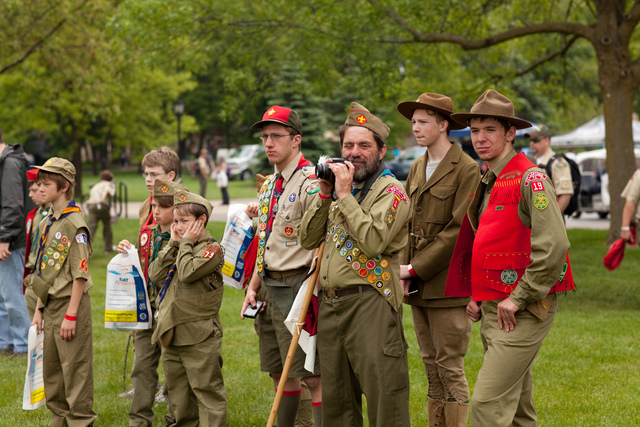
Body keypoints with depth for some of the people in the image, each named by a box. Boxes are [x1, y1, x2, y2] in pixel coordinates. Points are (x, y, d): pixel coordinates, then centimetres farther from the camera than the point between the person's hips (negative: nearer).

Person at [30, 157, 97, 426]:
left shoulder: (74, 224, -15)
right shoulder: (49, 222, 12)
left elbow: (80, 275, -17)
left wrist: (71, 315, -19)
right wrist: (39, 309, 15)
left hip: (71, 304, -9)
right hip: (51, 304, 9)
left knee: (75, 368, -2)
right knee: (51, 366, 15)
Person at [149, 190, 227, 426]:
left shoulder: (212, 249, -7)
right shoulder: (178, 249, 16)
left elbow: (187, 273, -23)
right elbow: (155, 275, 3)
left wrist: (186, 242, -10)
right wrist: (173, 244, 0)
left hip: (199, 338, -8)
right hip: (172, 336, 8)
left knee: (207, 393, -5)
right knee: (179, 395, 16)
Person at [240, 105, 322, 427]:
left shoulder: (310, 183, -13)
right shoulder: (268, 186, 15)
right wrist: (253, 288, 16)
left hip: (297, 286, -9)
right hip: (269, 287, 9)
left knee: (312, 376, -7)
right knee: (279, 372, 15)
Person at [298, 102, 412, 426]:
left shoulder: (391, 191, -6)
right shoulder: (337, 186, 17)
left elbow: (373, 241, -21)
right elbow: (307, 239, 13)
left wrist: (344, 195, -15)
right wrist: (324, 195, 2)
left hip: (369, 303, -7)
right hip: (330, 304, 7)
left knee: (384, 400, -7)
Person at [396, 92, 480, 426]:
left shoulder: (467, 169, -10)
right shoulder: (417, 169, 15)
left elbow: (459, 230, -16)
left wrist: (417, 269, -15)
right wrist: (404, 268, 1)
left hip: (448, 285, -7)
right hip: (418, 287, 7)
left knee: (450, 368, -4)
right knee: (431, 366, 12)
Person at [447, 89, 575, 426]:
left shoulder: (530, 179, -12)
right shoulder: (487, 184, 16)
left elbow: (553, 247, -22)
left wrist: (518, 298, -18)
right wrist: (478, 297, 17)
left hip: (523, 310, -9)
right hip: (493, 310, 9)